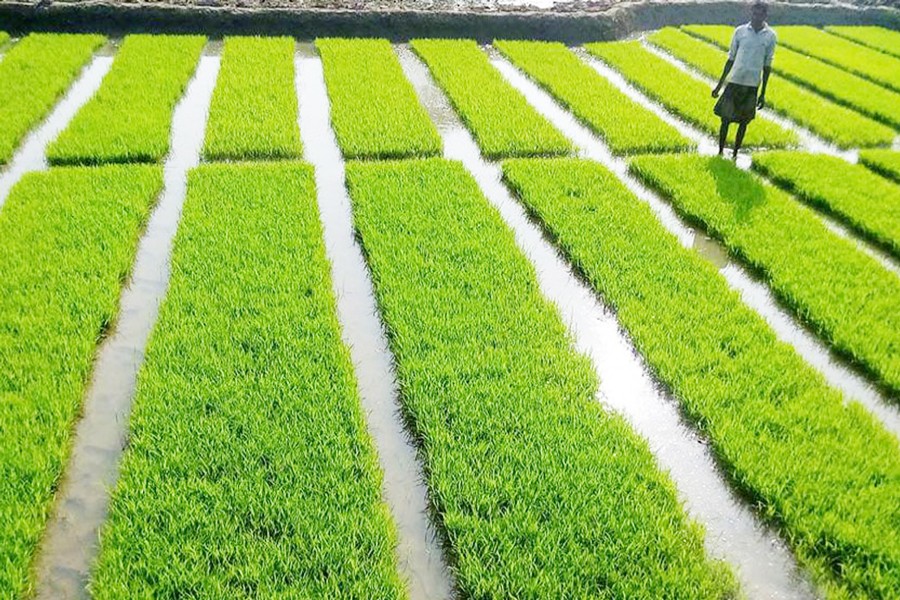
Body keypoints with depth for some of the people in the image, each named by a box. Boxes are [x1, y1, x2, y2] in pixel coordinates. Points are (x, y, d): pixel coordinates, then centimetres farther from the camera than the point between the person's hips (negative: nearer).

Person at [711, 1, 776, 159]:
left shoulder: (770, 36, -1)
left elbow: (767, 66, 4)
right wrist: (719, 84, 6)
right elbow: (731, 59, 6)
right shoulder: (740, 31, 0)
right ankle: (720, 152, 16)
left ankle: (735, 154, 21)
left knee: (744, 122, 8)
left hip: (752, 86, 0)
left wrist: (763, 93, 5)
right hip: (734, 82, 0)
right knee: (725, 119, 2)